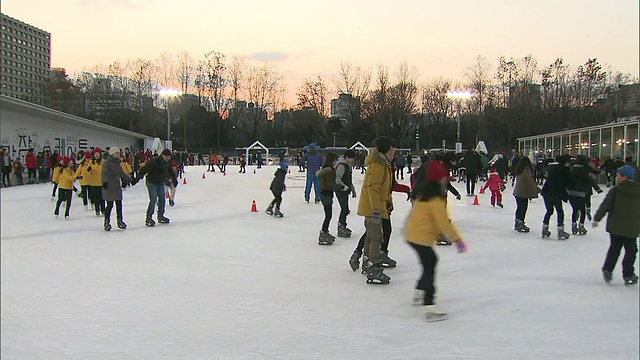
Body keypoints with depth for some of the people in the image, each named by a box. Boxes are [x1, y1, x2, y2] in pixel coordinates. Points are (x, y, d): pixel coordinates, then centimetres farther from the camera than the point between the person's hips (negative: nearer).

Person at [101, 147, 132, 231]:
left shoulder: (118, 163, 13)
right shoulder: (107, 162, -11)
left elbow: (121, 173, 27)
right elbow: (104, 172, -21)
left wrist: (128, 179, 33)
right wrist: (104, 181, -35)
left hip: (117, 186, 7)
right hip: (109, 187, -7)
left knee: (119, 204, 10)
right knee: (110, 205, -4)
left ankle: (120, 221, 21)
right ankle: (107, 222, 8)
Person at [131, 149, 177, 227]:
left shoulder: (167, 163, -2)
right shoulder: (153, 162, -24)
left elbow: (171, 172, 18)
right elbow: (143, 170, -26)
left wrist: (175, 180, 30)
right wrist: (136, 179, -30)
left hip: (160, 183, 7)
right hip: (151, 183, -7)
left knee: (162, 199, 10)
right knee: (153, 200, -14)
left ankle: (160, 216, 24)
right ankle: (148, 218, -7)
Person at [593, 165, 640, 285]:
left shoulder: (615, 191, -11)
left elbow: (605, 206, -12)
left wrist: (596, 219, -4)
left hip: (615, 226, 0)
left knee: (614, 248, 17)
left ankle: (607, 270, 12)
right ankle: (628, 275, 13)